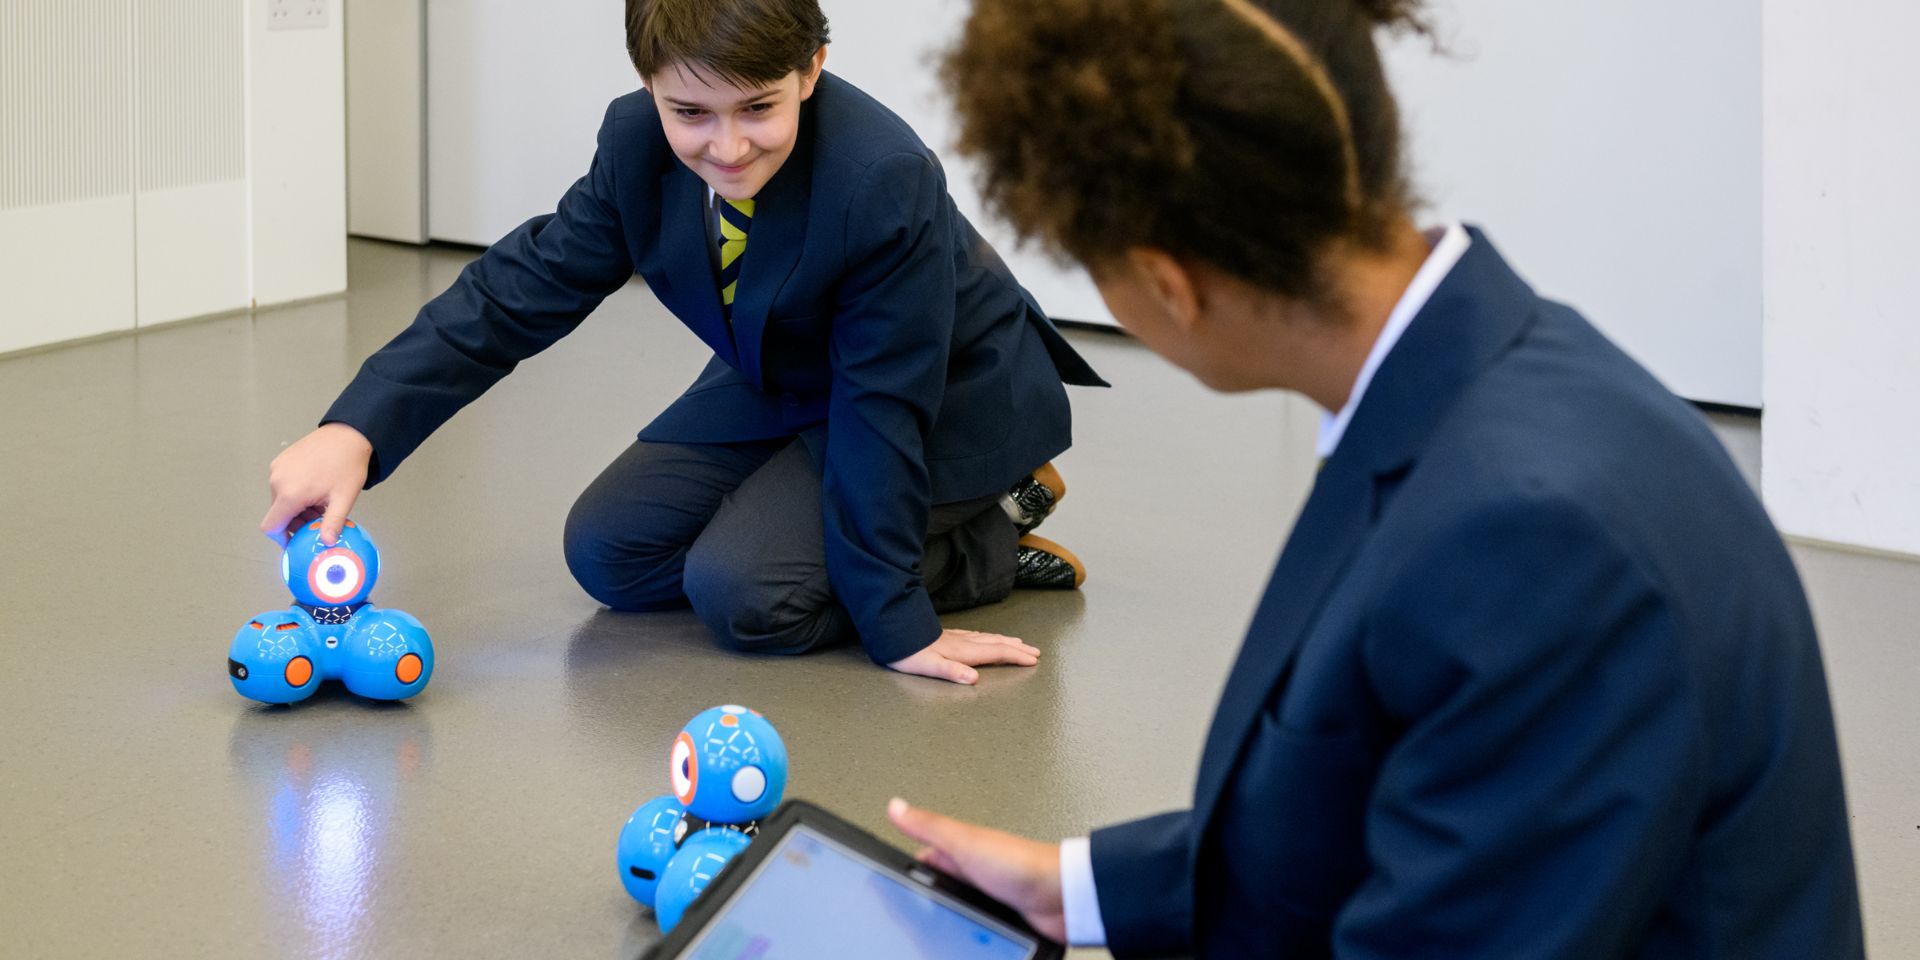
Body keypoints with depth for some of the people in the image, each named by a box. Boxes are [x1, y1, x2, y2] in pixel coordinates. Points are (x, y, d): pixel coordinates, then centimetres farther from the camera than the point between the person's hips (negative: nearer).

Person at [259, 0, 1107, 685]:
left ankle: (993, 539, -2)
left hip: (947, 407, -7)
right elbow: (519, 291, -16)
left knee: (744, 596, -24)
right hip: (781, 387, 8)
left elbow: (881, 410, -31)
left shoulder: (885, 183, -37)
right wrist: (355, 430, -30)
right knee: (608, 553, 0)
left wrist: (898, 625, -24)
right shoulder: (638, 146, -19)